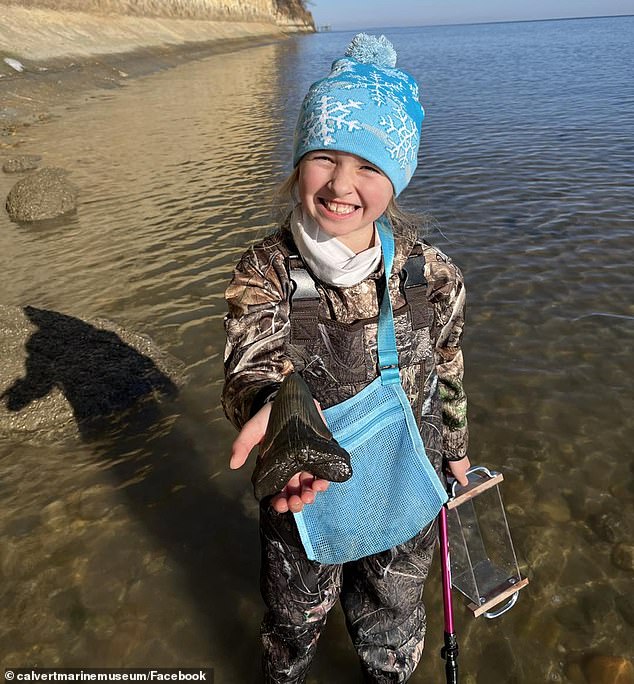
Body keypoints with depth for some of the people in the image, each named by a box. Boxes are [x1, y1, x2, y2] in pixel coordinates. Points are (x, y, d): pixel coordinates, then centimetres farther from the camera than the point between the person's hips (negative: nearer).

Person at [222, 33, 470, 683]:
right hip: (299, 498, 0)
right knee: (294, 617, 28)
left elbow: (448, 373, -1)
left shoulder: (434, 275, -16)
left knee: (390, 627, 27)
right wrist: (275, 406, -57)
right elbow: (250, 367, -34)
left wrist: (454, 448, 13)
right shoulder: (264, 272, -20)